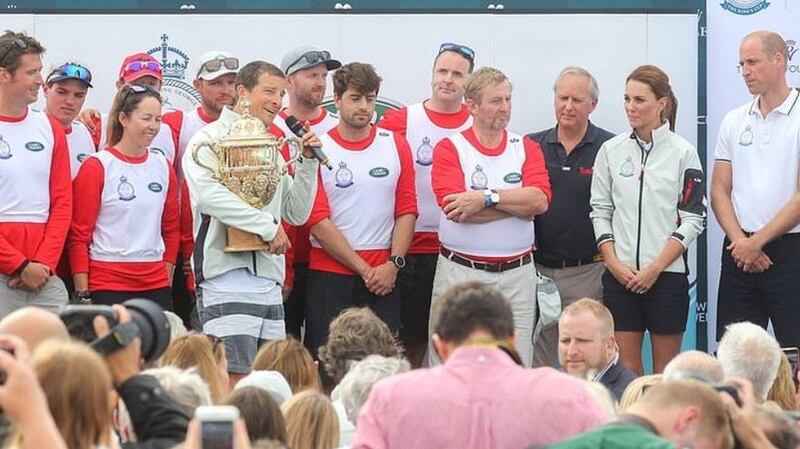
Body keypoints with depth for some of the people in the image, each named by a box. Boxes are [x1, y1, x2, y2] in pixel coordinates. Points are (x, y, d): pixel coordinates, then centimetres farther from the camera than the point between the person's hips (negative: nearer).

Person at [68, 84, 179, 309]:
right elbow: (78, 234, -5)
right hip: (107, 286, -5)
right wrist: (82, 293, -9)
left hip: (156, 285, 5)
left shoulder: (164, 168, 11)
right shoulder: (97, 166, -4)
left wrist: (167, 279, 12)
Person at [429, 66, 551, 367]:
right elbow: (455, 208, -15)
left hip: (517, 273, 3)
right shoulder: (450, 149, 1)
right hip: (460, 272, -3)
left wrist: (486, 198, -16)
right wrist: (519, 202, -9)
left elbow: (540, 200, -7)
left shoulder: (527, 149, 10)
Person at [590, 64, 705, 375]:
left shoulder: (683, 153, -2)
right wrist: (614, 263, -5)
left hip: (667, 274, -2)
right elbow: (600, 211, 8)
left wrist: (655, 268, -10)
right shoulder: (611, 151, 7)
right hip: (620, 276, 2)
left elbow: (693, 220, -3)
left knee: (666, 368, 3)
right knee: (626, 368, 1)